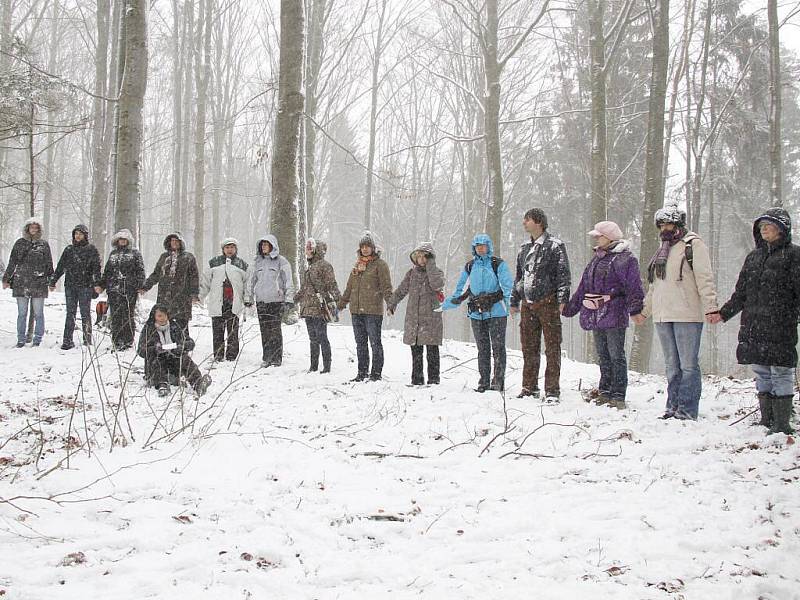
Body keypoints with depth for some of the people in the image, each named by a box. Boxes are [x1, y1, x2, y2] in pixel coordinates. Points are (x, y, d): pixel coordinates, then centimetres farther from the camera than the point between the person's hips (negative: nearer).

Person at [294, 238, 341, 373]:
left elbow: (332, 285, -12)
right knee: (313, 339, 12)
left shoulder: (324, 265, -7)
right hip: (308, 308, 8)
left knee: (322, 338, -7)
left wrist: (337, 300, -22)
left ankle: (326, 366, -3)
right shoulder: (309, 266, 19)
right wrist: (294, 299, 31)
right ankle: (314, 366, 18)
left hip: (319, 308, -8)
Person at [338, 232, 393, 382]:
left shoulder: (380, 264, -2)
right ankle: (362, 372, 18)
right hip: (356, 310, 7)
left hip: (373, 310, -6)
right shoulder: (357, 265, 17)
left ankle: (376, 373, 3)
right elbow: (349, 288, 24)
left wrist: (390, 303, -21)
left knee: (375, 342, -2)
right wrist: (341, 304, 23)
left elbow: (386, 286, -8)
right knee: (360, 343, 11)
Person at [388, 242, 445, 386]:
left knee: (432, 351, -4)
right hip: (413, 318, 4)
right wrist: (392, 304, 15)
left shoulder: (436, 272, 1)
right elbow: (401, 290, 20)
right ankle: (417, 379, 14)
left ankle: (433, 379, 1)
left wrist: (430, 265, -16)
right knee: (416, 352, 8)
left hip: (431, 318, -4)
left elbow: (437, 285, -21)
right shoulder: (412, 273, 13)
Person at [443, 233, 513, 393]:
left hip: (496, 312, -4)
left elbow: (507, 285, -8)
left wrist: (510, 301, -25)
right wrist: (444, 306, 16)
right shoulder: (469, 267, 13)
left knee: (498, 347, -4)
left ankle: (498, 380, -1)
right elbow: (460, 291, 19)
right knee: (483, 349, 8)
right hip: (477, 313, 4)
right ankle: (484, 381, 12)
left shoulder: (499, 264, 0)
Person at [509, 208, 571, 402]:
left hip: (548, 303, -6)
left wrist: (562, 299, -14)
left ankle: (552, 390, -2)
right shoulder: (524, 248, 18)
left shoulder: (555, 245, -3)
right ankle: (530, 387, 19)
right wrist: (514, 301, 22)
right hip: (527, 304, 6)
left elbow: (563, 275, -6)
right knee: (529, 347, 9)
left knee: (552, 347, -4)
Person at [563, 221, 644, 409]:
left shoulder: (625, 259, -6)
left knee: (616, 356, -4)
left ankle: (618, 396, -1)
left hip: (614, 315, -8)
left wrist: (635, 309, -25)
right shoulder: (596, 259, 20)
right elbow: (583, 287, 25)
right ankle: (605, 392, 19)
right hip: (595, 315, 8)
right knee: (603, 356, 12)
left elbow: (634, 287, -14)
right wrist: (569, 308, 25)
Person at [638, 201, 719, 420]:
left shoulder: (693, 245, -1)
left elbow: (705, 278, -10)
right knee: (672, 367, 10)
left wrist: (710, 307, -19)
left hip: (687, 316, -7)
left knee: (688, 365, -6)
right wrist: (645, 311, 30)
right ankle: (673, 408, 14)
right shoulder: (662, 251, 22)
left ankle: (687, 411, -5)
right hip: (663, 316, 7)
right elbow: (654, 286, 29)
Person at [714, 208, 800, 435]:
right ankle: (766, 421, 16)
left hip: (780, 327, -6)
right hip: (752, 327, 6)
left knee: (781, 373, -5)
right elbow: (741, 293, 23)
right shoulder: (754, 256, 19)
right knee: (762, 374, 9)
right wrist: (723, 314, 18)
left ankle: (782, 424, -2)